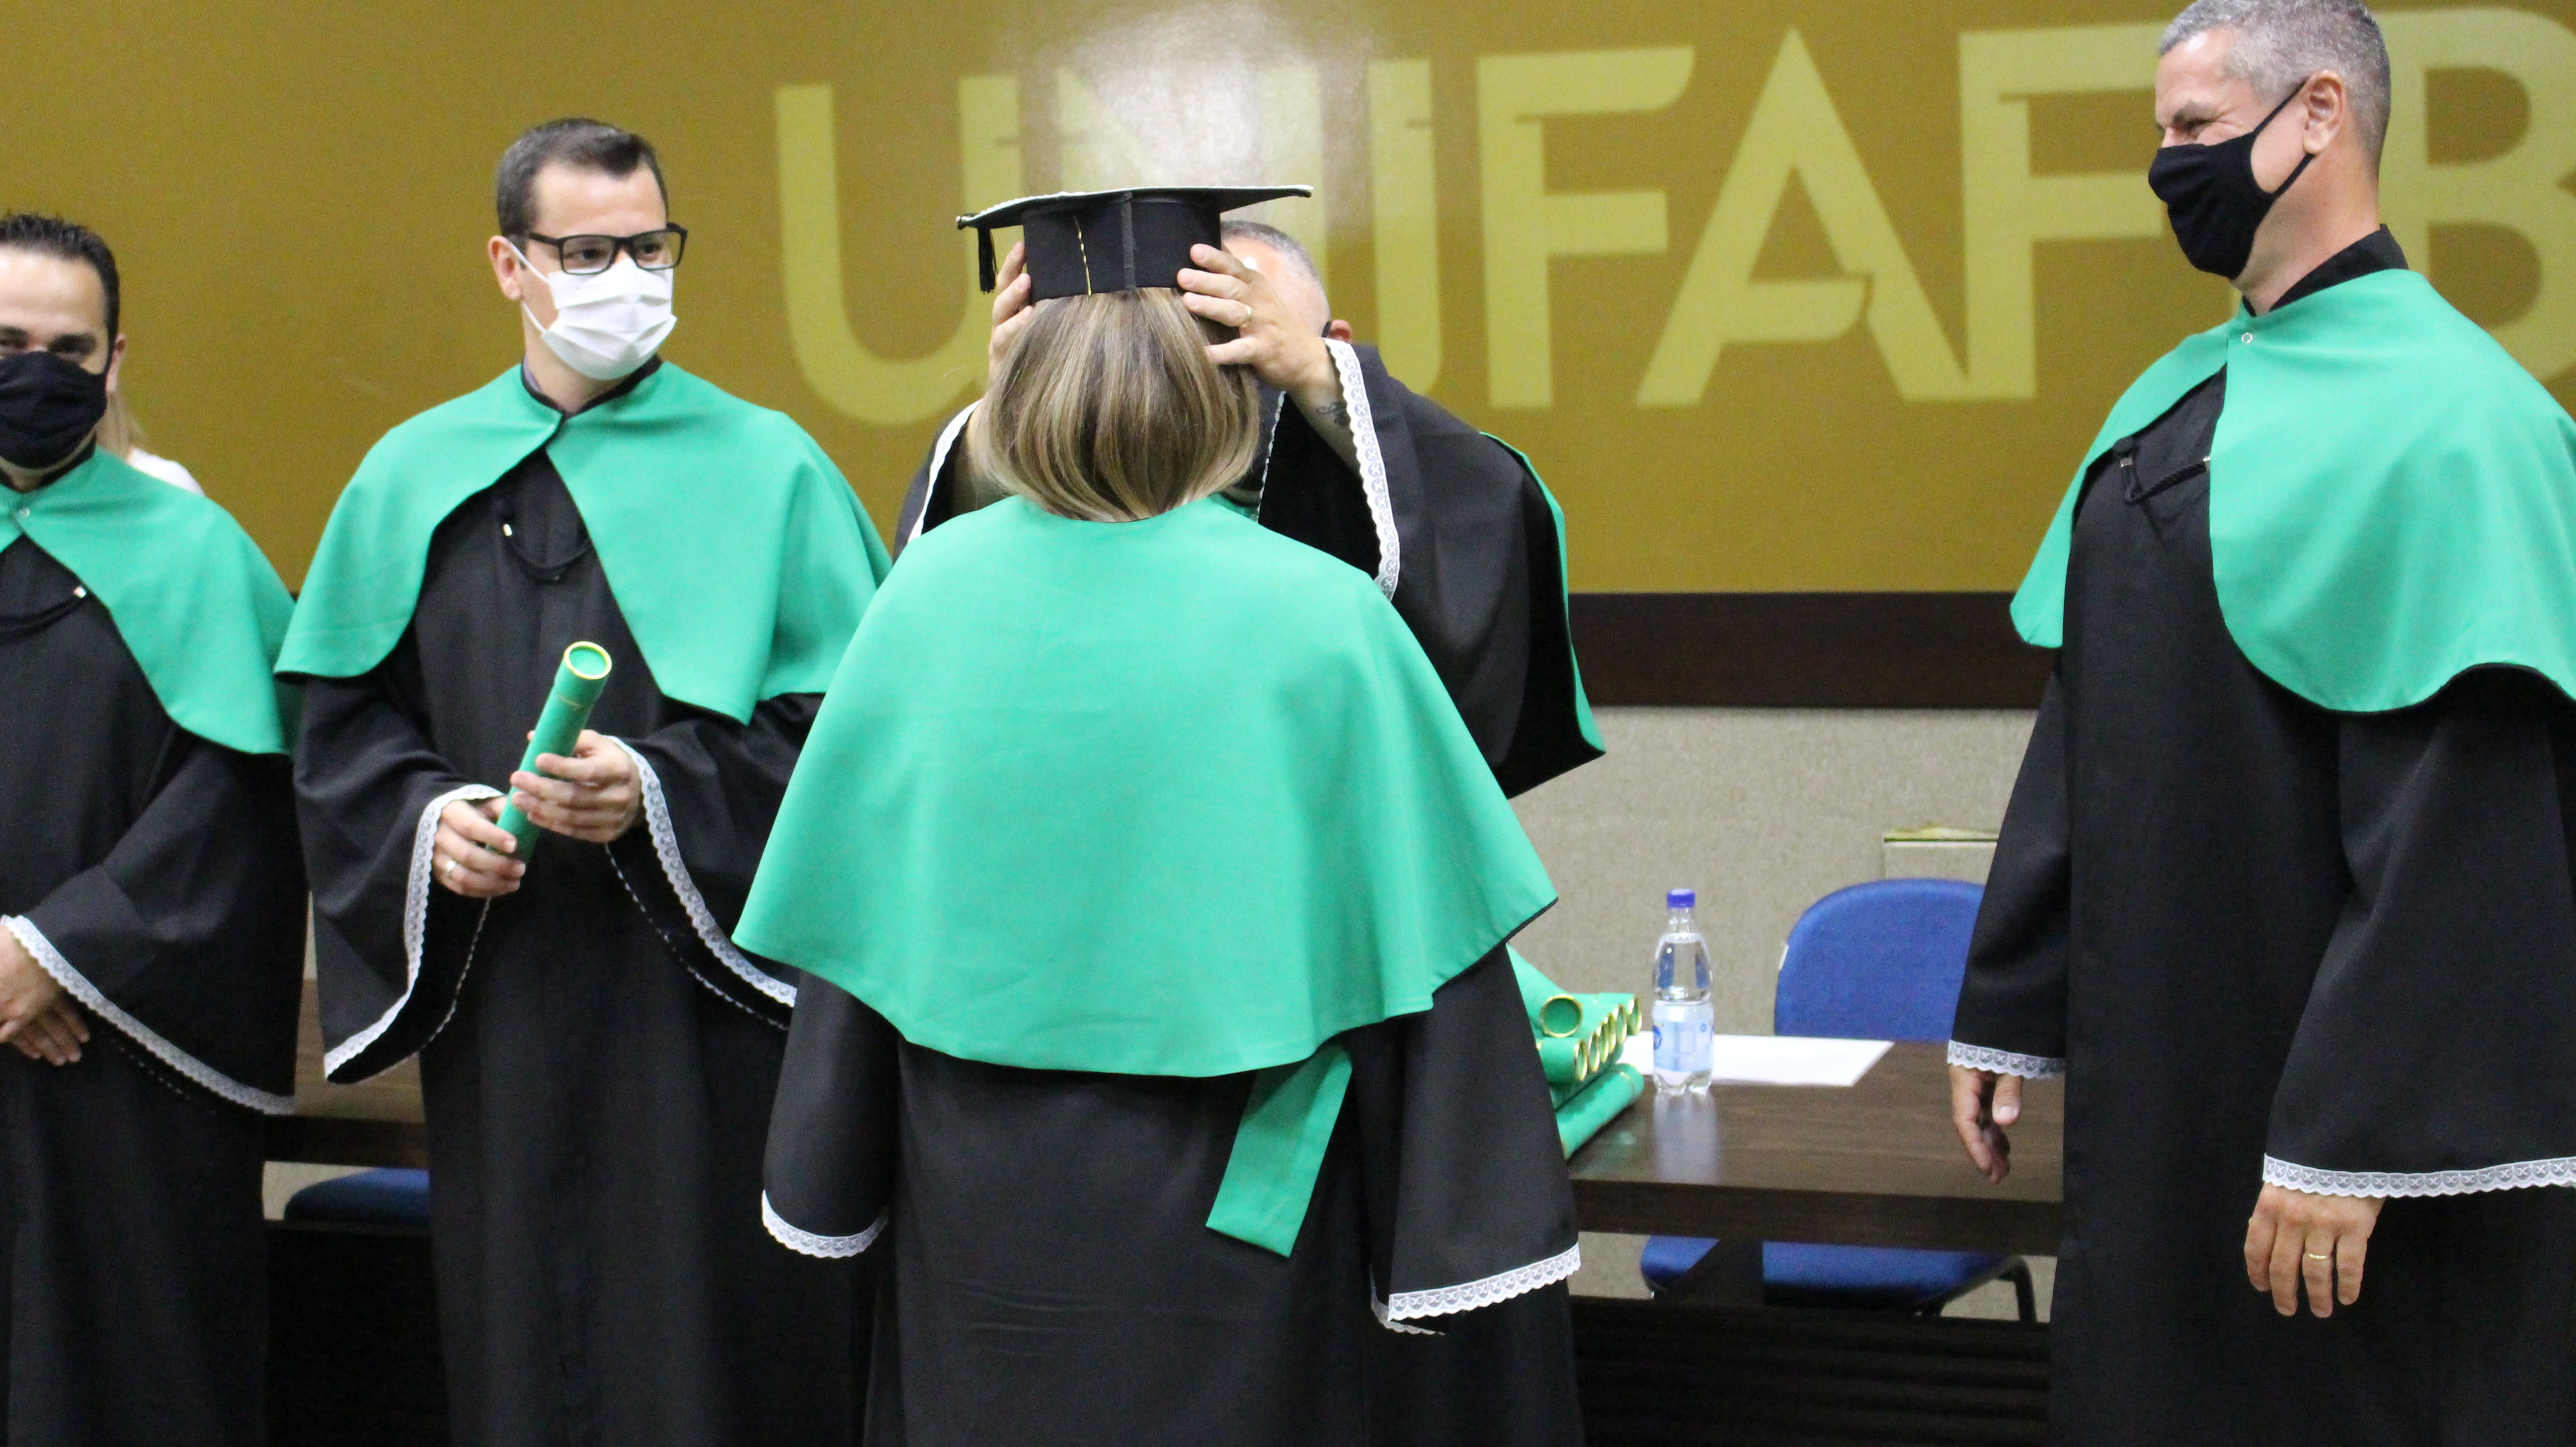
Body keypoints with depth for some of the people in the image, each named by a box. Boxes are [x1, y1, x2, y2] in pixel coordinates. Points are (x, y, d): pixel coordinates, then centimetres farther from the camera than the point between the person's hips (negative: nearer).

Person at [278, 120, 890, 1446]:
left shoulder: (766, 469, 0)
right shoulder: (416, 476, 9)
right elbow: (343, 722, 11)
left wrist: (662, 794, -18)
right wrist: (424, 815, -9)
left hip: (706, 1007, -2)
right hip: (502, 1012, 2)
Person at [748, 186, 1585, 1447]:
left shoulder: (928, 592, -7)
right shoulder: (1323, 619, -15)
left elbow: (847, 913, 1)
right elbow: (1420, 953, -11)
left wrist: (828, 1200, 13)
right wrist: (1462, 1245, -1)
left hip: (978, 1228, 3)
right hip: (1229, 1237, -2)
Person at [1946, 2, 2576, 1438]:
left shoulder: (2437, 412, -17)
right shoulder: (2178, 401, 9)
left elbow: (2460, 823, -22)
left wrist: (2348, 1137, -23)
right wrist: (2008, 1012, 12)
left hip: (2347, 1104, -8)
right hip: (2157, 1076, 8)